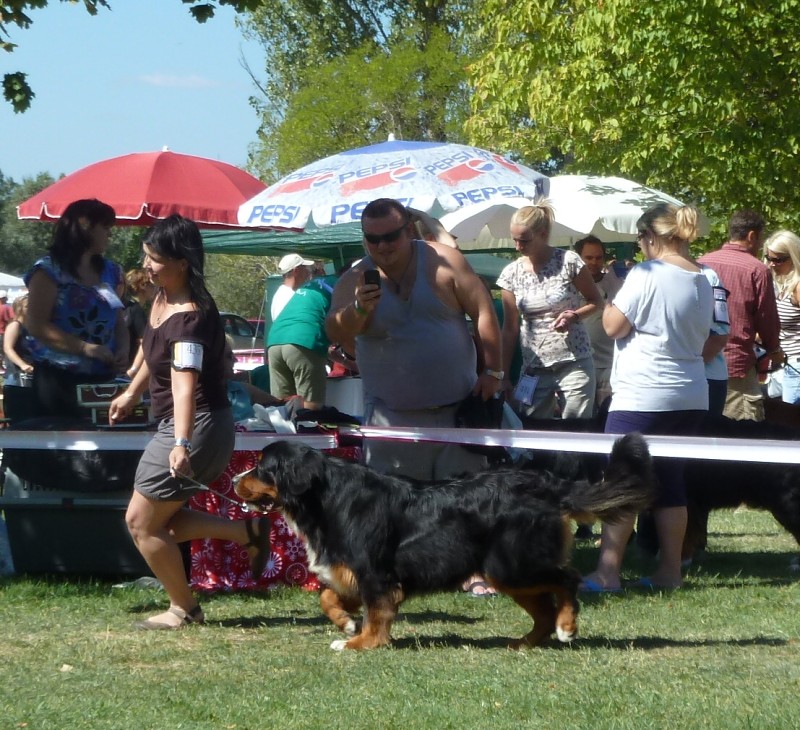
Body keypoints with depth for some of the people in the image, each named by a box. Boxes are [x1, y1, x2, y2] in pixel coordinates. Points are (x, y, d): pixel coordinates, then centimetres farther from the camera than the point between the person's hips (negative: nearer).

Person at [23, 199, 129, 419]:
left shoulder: (110, 271, 14)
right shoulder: (49, 270, -4)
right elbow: (36, 325, -11)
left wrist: (123, 349, -3)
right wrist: (85, 348, -19)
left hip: (102, 378, 5)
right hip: (60, 378, -5)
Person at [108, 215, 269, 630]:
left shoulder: (190, 317, -26)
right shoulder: (162, 298, 2)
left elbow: (185, 382, -39)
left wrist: (180, 445, -50)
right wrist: (132, 394, 33)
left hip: (198, 426, -10)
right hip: (176, 426, 10)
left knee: (141, 521, 0)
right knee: (159, 519, 15)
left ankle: (183, 610, 14)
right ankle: (247, 533, 16)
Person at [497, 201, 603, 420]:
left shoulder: (568, 262, -7)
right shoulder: (511, 273, 2)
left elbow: (596, 301, 5)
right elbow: (509, 328, 6)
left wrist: (574, 315, -16)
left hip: (574, 363, -3)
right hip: (534, 367, 3)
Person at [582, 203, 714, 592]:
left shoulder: (647, 275, -13)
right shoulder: (702, 280, 11)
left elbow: (614, 326, -11)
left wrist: (608, 306, 7)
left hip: (643, 396, -8)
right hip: (691, 396, 8)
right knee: (671, 482, 12)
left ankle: (607, 572, -9)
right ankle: (670, 570, 13)